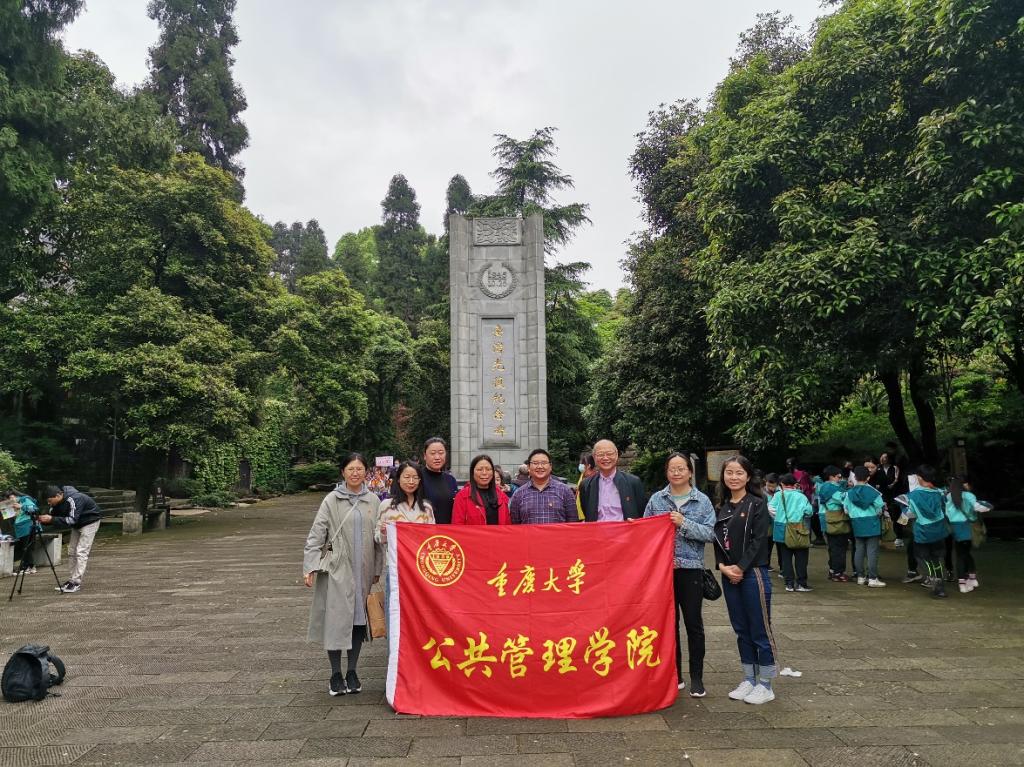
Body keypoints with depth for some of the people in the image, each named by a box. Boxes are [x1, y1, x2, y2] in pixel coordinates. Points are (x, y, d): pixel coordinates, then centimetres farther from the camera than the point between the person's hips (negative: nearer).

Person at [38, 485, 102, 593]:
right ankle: (72, 579, 13)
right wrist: (44, 519, -22)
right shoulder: (57, 502, -6)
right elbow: (53, 516, -1)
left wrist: (51, 519, -40)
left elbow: (71, 520, -36)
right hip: (77, 524, 9)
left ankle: (76, 582, -12)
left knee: (81, 552, -13)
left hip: (90, 522, -9)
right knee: (71, 552, 7)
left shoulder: (74, 499, -32)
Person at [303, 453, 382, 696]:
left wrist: (377, 569, 10)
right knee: (336, 619, -1)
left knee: (359, 618, 8)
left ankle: (352, 672, 22)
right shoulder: (332, 500, -3)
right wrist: (310, 566, -10)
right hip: (337, 569, -3)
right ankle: (336, 675, 13)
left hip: (363, 570, 3)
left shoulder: (373, 501, 5)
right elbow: (316, 535, -4)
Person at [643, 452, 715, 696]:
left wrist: (684, 523, -16)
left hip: (690, 568, -2)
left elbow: (711, 533, -7)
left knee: (693, 623, 4)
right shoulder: (656, 499, 6)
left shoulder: (702, 501, 1)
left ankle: (696, 678, 16)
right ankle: (674, 675, 21)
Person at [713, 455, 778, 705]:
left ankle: (765, 685, 13)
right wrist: (723, 567, -7)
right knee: (741, 630, 13)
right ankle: (749, 680, 25)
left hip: (753, 574, -5)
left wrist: (740, 568, -15)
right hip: (729, 576, 6)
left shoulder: (756, 504, -5)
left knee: (760, 630, 2)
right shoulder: (722, 508, 11)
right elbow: (717, 541, 9)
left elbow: (759, 541, -12)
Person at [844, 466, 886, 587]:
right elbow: (880, 509, -3)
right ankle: (872, 578, -2)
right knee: (872, 551, -1)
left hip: (857, 524, 3)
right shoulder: (873, 492, -8)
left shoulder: (849, 493, -1)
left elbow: (846, 510, 3)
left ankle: (860, 577, 16)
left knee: (859, 550, 10)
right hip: (872, 524, -3)